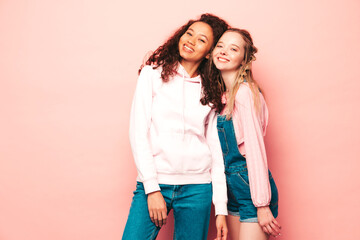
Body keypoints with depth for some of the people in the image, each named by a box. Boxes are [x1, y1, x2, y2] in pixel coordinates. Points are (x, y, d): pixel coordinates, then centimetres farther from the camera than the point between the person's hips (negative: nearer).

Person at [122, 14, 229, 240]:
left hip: (197, 188, 2)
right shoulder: (153, 73, 2)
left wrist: (221, 208, 2)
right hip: (154, 182, -2)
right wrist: (152, 189, -10)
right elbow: (138, 132, -4)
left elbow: (216, 148, 6)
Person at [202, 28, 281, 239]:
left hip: (252, 186, -8)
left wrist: (262, 204, -18)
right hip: (233, 187, 8)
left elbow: (255, 148, -19)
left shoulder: (245, 91, -16)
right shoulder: (221, 94, 9)